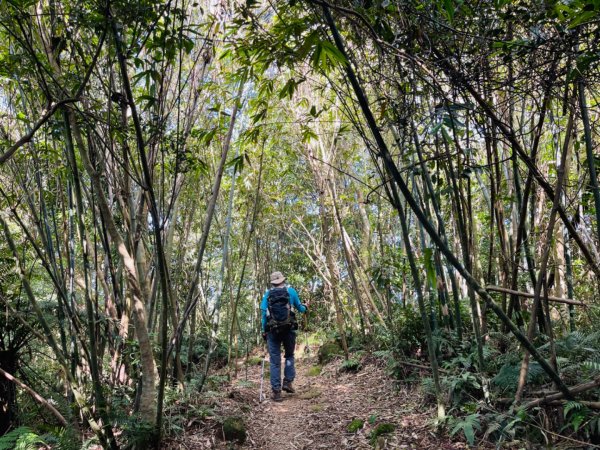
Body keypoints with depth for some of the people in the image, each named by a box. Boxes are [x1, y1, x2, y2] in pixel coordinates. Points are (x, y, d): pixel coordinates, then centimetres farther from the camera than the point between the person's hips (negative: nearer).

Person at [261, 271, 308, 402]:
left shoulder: (267, 294, 7)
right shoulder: (291, 291, 7)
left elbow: (264, 313, 2)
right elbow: (300, 308, 17)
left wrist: (264, 331, 8)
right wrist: (305, 307, 38)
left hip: (273, 330, 0)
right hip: (289, 329, 0)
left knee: (275, 361, 4)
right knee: (289, 355, 20)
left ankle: (276, 391, 1)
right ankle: (288, 382, 7)